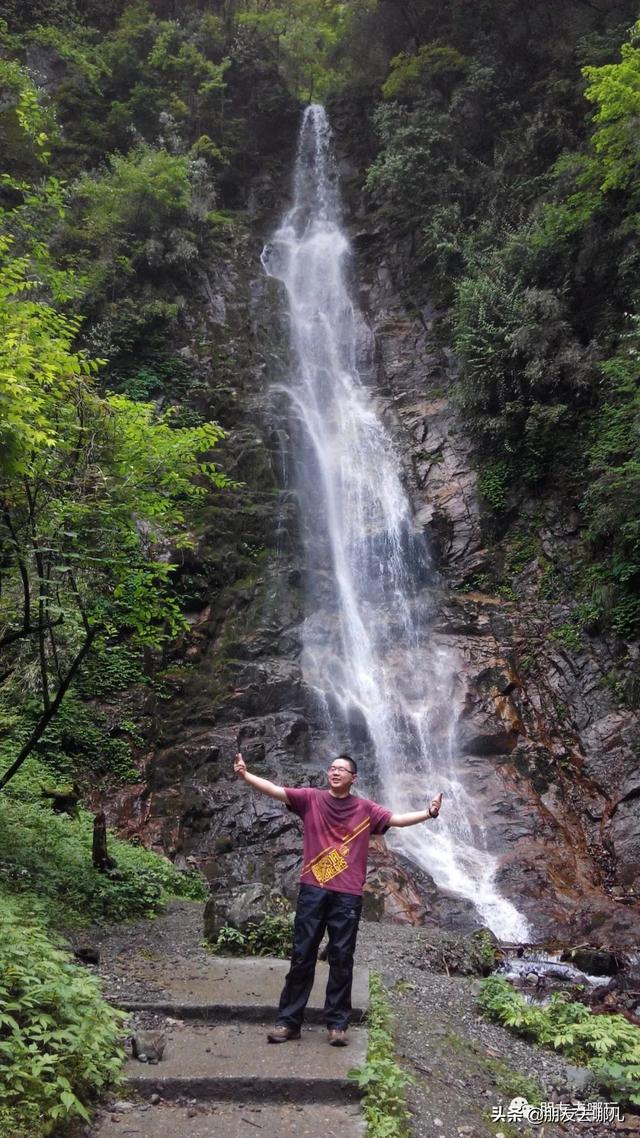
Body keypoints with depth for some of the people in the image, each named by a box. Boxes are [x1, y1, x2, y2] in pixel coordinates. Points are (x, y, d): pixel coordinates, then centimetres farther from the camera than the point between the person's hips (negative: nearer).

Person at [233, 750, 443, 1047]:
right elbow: (275, 790, -6)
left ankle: (337, 1024, 16)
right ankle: (288, 1021, 14)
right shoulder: (311, 798, 3)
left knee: (341, 959, 6)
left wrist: (429, 812, -16)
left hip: (348, 895, 0)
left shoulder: (364, 808, 5)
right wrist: (245, 774, -19)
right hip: (312, 890, 0)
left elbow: (397, 819, -2)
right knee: (302, 956, 5)